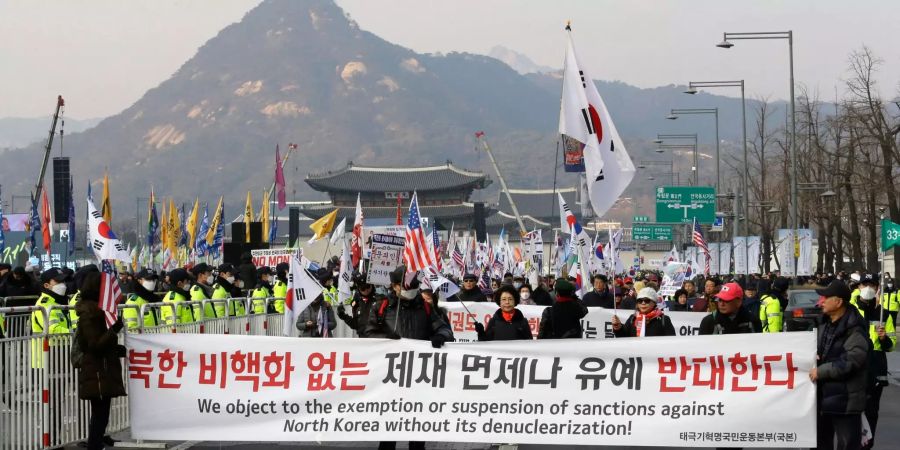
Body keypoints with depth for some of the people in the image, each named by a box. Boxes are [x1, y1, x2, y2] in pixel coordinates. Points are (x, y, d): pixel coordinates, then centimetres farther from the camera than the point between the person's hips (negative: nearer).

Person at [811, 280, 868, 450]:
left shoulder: (854, 329, -16)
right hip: (824, 396, 9)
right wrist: (813, 356, 3)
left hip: (845, 399, -9)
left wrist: (821, 371, -18)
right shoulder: (826, 325, 13)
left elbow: (851, 361, -25)